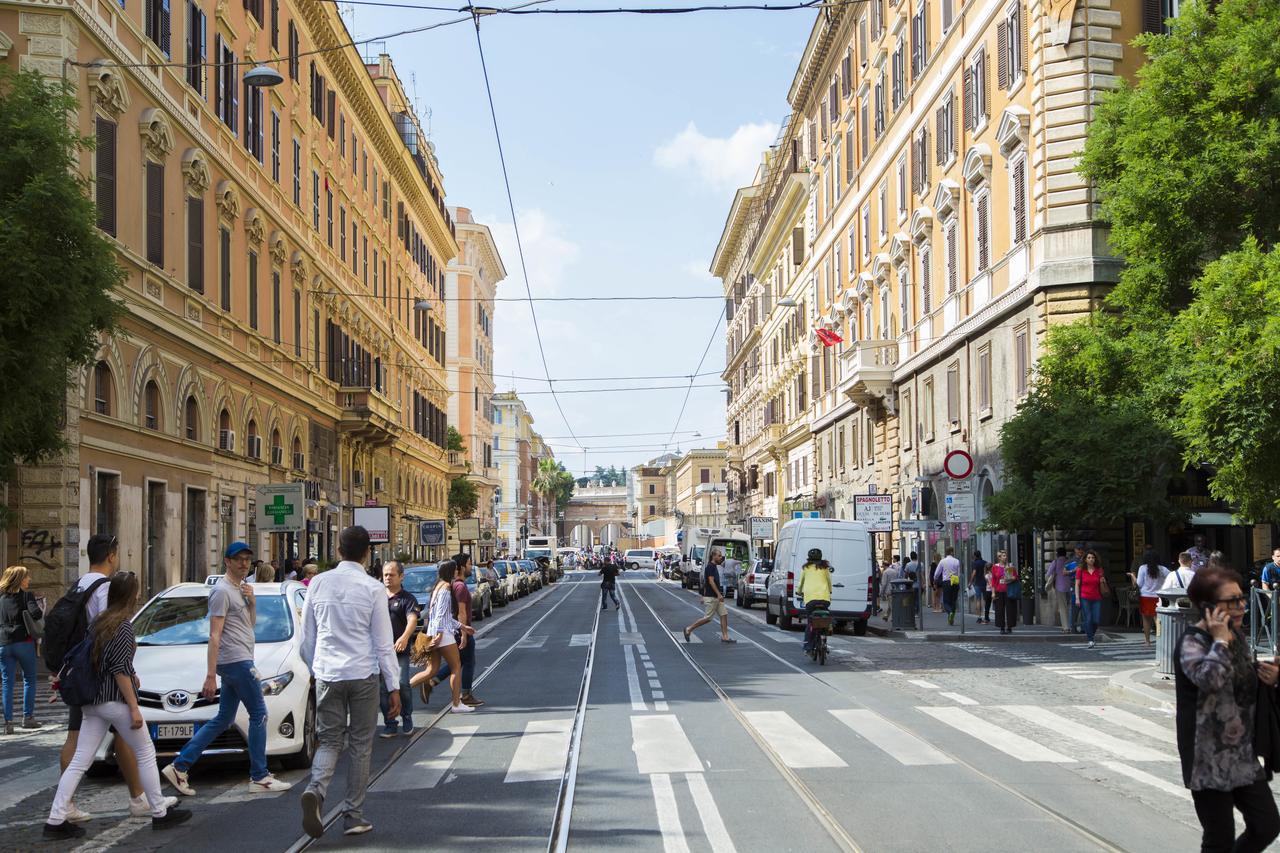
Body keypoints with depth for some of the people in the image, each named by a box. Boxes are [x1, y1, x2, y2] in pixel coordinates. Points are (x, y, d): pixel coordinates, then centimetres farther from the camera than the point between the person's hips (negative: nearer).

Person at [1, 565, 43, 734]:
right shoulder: (26, 595, -4)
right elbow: (36, 613, -18)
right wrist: (41, 614, 2)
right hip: (24, 642, -3)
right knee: (29, 679, 11)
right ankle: (27, 717, 9)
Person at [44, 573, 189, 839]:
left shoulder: (98, 622, 10)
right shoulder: (123, 626, -13)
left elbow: (95, 661, 15)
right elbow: (119, 669, -18)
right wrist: (134, 707, -16)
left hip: (92, 702, 8)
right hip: (115, 701, -7)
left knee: (79, 761, 5)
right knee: (146, 754, 7)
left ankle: (56, 820, 1)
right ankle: (159, 812, 13)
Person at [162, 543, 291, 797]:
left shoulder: (241, 587, 18)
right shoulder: (222, 590, -11)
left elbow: (251, 623, 23)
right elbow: (214, 636, -16)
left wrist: (251, 601, 3)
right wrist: (210, 676, -20)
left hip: (235, 663, 10)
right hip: (237, 661, -10)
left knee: (223, 720, 11)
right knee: (259, 715, -4)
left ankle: (179, 767, 10)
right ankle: (260, 777, 0)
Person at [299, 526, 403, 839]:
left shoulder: (318, 584, 3)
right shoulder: (373, 589, -6)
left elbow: (307, 639, 9)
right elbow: (384, 643, -5)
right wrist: (393, 687, 0)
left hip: (327, 675, 2)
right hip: (364, 675, -2)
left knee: (329, 740, 11)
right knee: (360, 746, 9)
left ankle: (315, 789, -17)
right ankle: (354, 816, 12)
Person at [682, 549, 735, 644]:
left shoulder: (714, 567, 14)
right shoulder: (710, 567, -15)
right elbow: (711, 582, -22)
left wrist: (704, 596, 23)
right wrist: (719, 594, -26)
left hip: (716, 597, 10)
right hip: (711, 597, -10)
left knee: (724, 614, 4)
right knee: (708, 618, -5)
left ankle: (725, 636, 5)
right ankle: (689, 630, 5)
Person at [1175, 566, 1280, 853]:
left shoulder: (1237, 635, 9)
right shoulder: (1193, 641, -15)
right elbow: (1209, 678, -36)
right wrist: (1219, 640, -22)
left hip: (1243, 755, 8)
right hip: (1210, 758, -8)